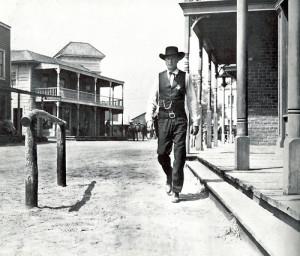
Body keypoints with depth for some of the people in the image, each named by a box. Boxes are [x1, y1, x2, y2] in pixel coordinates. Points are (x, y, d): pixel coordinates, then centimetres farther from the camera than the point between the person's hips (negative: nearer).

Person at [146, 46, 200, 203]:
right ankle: (169, 176, 31)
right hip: (163, 120, 1)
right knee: (162, 153, 0)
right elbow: (152, 99, 8)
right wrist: (149, 118, -5)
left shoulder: (185, 77, 7)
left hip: (180, 120, -1)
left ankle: (176, 191, 4)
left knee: (179, 156, -3)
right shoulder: (159, 78, 9)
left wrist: (195, 121, 3)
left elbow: (192, 100, 7)